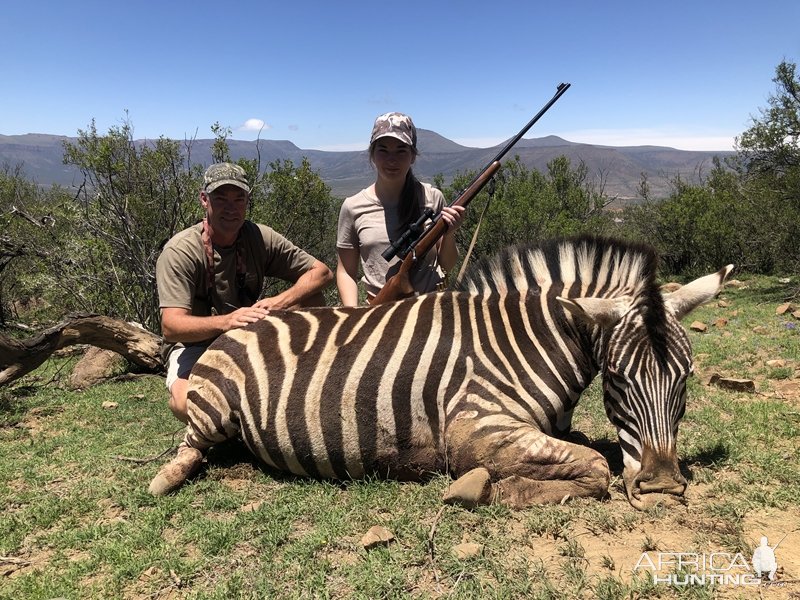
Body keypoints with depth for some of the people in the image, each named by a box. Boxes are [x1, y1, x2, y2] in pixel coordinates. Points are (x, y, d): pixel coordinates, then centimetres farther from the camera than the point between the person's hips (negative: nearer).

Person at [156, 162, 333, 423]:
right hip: (195, 343, -4)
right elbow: (171, 327, -29)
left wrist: (279, 302, -27)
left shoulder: (260, 237, -9)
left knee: (312, 301, -15)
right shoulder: (179, 251, -20)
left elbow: (322, 272, -8)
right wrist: (225, 321, -49)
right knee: (186, 404, -36)